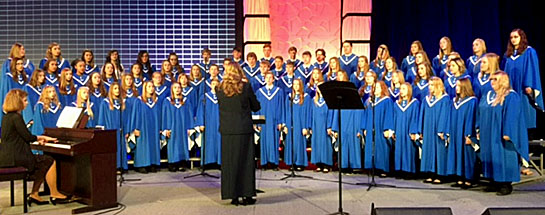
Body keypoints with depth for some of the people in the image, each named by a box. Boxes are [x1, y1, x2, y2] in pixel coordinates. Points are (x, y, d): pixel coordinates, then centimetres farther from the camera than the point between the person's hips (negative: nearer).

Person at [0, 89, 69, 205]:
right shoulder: (16, 117, -16)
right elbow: (28, 137, -14)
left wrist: (38, 139, 14)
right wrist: (42, 137, 3)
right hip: (15, 157, -10)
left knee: (43, 164, 20)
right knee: (50, 162, -2)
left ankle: (34, 195, 17)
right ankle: (54, 195, 4)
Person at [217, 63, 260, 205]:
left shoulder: (220, 89, 1)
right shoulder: (246, 87, -6)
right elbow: (256, 107, 3)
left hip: (226, 130, 2)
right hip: (244, 129, -2)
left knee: (229, 162, 8)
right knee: (245, 161, 6)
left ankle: (233, 195, 12)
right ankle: (247, 195, 10)